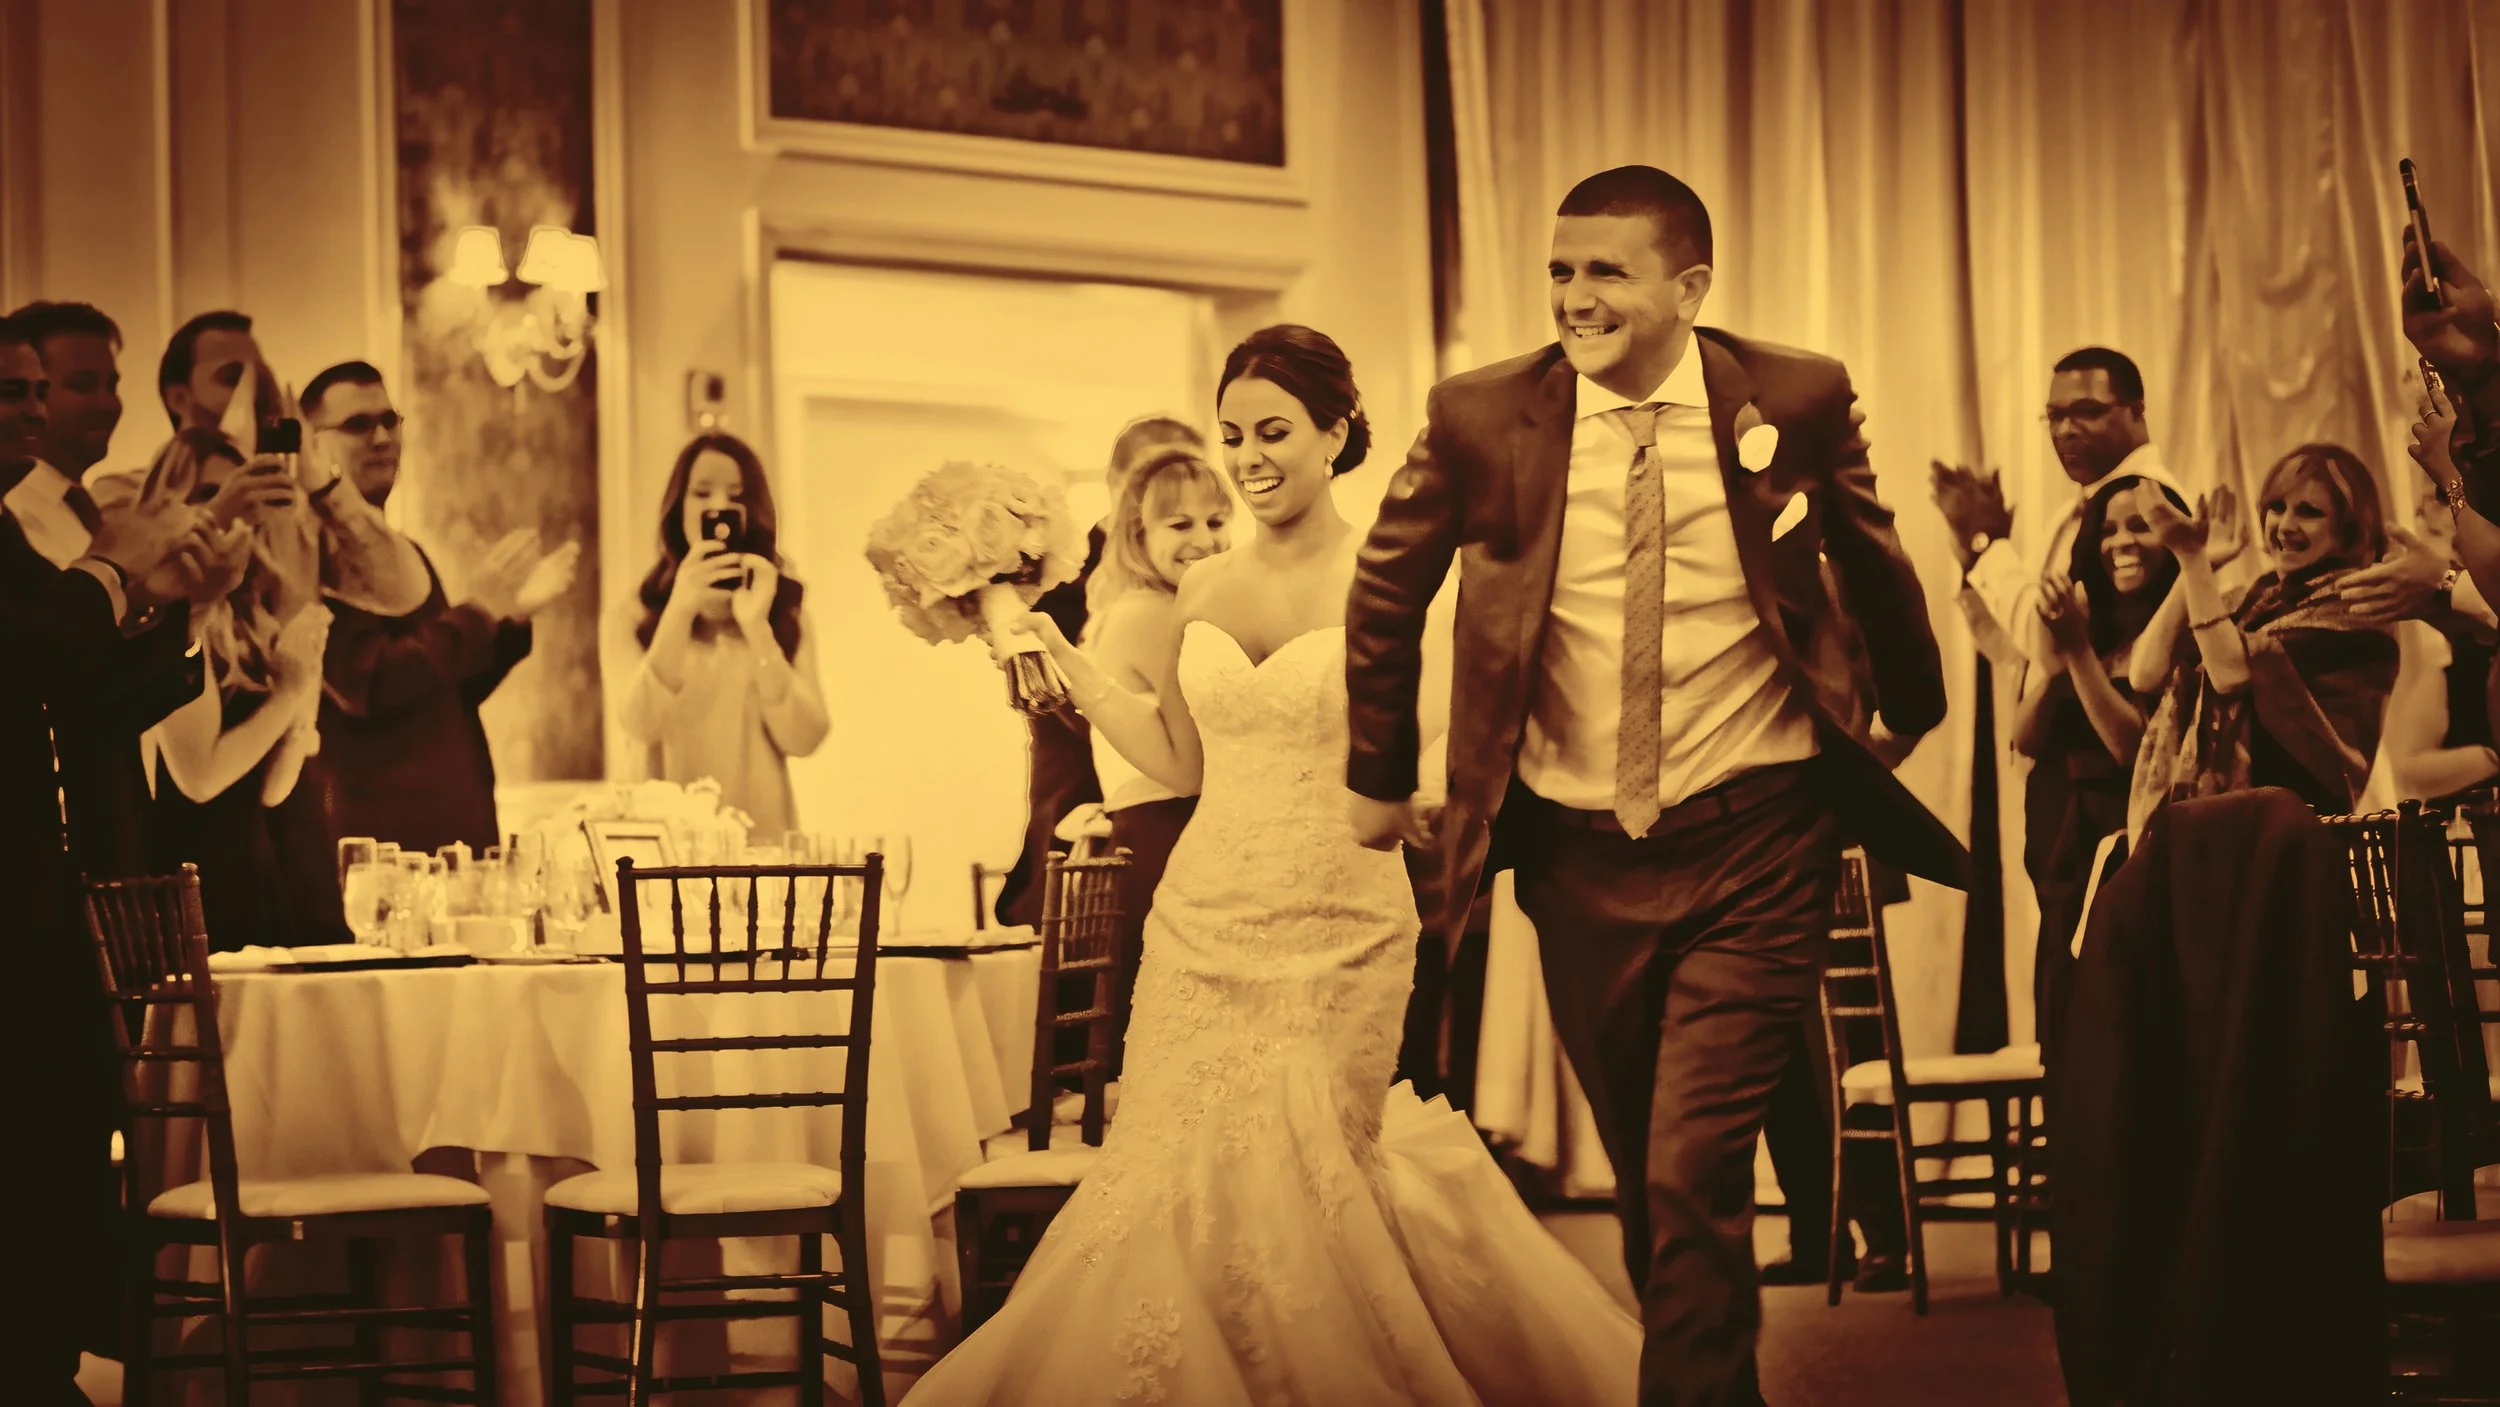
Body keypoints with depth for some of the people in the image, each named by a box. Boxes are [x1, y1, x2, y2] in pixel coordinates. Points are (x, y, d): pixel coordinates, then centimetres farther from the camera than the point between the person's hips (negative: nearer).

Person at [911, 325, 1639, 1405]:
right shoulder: (1204, 590, 9)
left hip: (1339, 939, -4)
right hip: (1203, 928, 4)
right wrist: (1061, 658, 11)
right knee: (1185, 1180, 2)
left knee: (1302, 1184, -6)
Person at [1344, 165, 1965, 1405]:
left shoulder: (1798, 402, -6)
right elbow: (1387, 588, 11)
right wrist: (1379, 778, 13)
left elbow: (1873, 569, 11)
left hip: (1753, 846, -2)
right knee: (1645, 1180, 14)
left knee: (1695, 1175, -14)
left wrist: (1909, 719, 23)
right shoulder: (1481, 418, -5)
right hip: (1578, 852, 3)